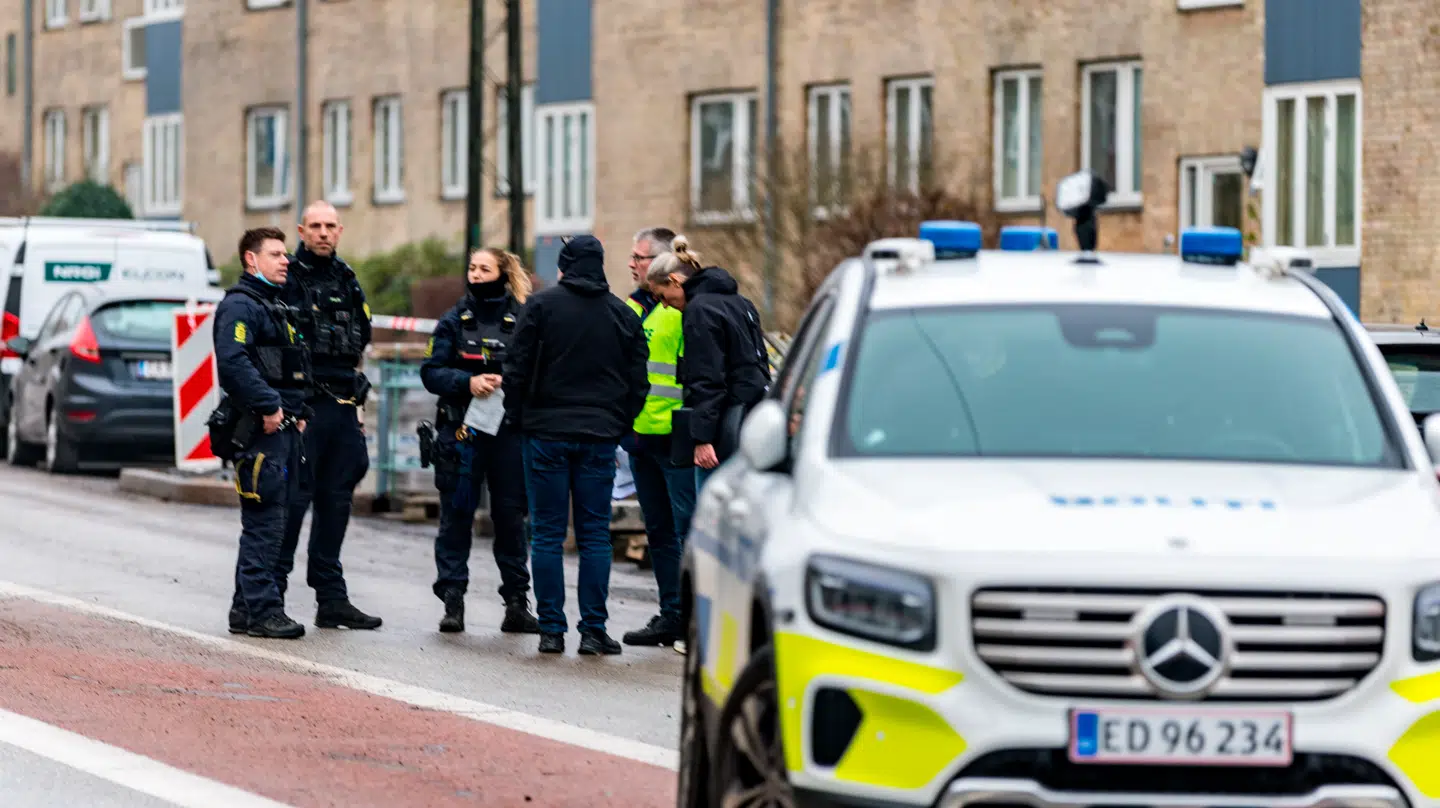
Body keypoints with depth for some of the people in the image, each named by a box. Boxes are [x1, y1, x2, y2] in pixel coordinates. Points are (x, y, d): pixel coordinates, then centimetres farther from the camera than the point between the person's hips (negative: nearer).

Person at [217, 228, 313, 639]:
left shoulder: (276, 308, 23)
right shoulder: (240, 305, -9)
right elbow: (232, 361, -24)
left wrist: (298, 412, 16)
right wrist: (269, 406, -24)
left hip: (283, 427, 10)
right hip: (259, 431, -10)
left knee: (266, 523, 12)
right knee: (264, 521, -10)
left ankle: (247, 608, 18)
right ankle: (261, 609, -9)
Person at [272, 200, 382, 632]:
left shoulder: (347, 281, 16)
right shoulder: (287, 279, -5)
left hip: (343, 406, 7)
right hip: (302, 402, -7)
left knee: (336, 499, 9)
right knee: (293, 497, -8)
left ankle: (332, 599, 14)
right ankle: (271, 593, -3)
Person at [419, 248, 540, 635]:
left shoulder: (521, 320, 4)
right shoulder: (455, 321, 7)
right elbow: (431, 372, 2)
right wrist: (467, 382, -14)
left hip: (509, 432, -1)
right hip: (462, 431, 1)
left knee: (510, 516, 2)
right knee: (456, 516, -1)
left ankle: (516, 603, 9)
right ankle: (452, 602, 3)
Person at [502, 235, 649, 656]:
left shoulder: (542, 305, -3)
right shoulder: (623, 314, 6)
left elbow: (517, 368, -4)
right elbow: (637, 380, 9)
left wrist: (518, 416, 8)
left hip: (547, 432, -2)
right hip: (600, 436, 2)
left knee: (548, 534, 2)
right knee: (595, 534, 5)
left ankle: (551, 629, 0)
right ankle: (593, 630, 0)